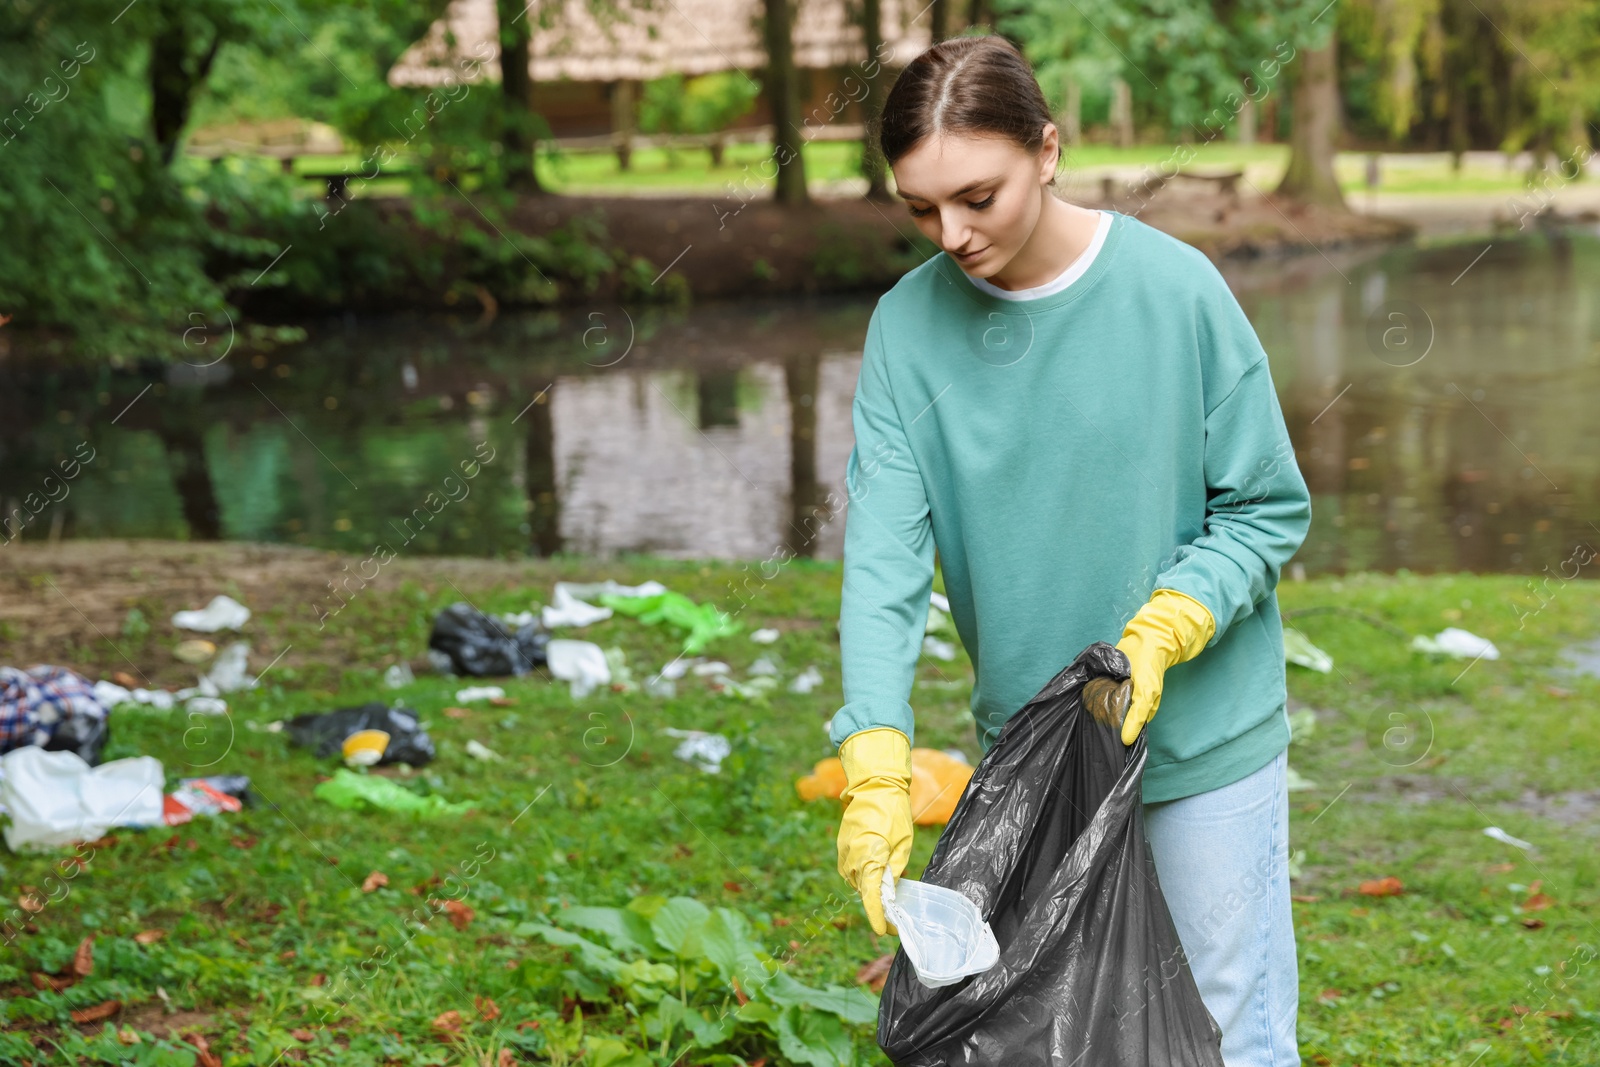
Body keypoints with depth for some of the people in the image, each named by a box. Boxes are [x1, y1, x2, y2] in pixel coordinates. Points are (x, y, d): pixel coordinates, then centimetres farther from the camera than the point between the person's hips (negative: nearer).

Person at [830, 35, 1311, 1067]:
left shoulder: (1176, 288, -15)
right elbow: (884, 555, -14)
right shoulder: (908, 323, -7)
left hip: (1204, 739, -2)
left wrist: (1162, 632, -24)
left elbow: (1270, 510, -7)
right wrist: (876, 768, -27)